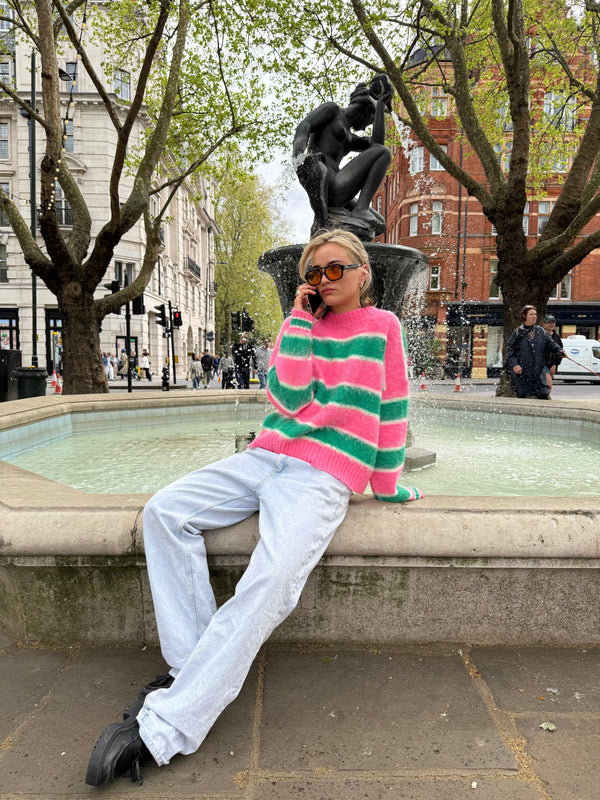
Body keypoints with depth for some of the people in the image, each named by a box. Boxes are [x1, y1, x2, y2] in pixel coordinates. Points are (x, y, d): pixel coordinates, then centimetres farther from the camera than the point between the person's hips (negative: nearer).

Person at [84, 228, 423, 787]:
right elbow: (288, 397, 0)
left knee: (271, 582, -29)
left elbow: (391, 410, 7)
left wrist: (386, 487, 9)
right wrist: (299, 318, 1)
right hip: (267, 456, 6)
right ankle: (191, 666, -10)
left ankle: (162, 728, -22)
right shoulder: (303, 325, 17)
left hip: (323, 477, -5)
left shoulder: (382, 326, 8)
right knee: (164, 511, -14)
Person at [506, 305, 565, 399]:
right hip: (521, 372, -2)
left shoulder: (540, 331, 10)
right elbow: (509, 350, -2)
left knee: (543, 395, -5)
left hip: (538, 371, 3)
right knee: (521, 395, 1)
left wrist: (560, 350, -7)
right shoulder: (518, 333, 1)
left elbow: (551, 344, 13)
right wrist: (514, 364, -13)